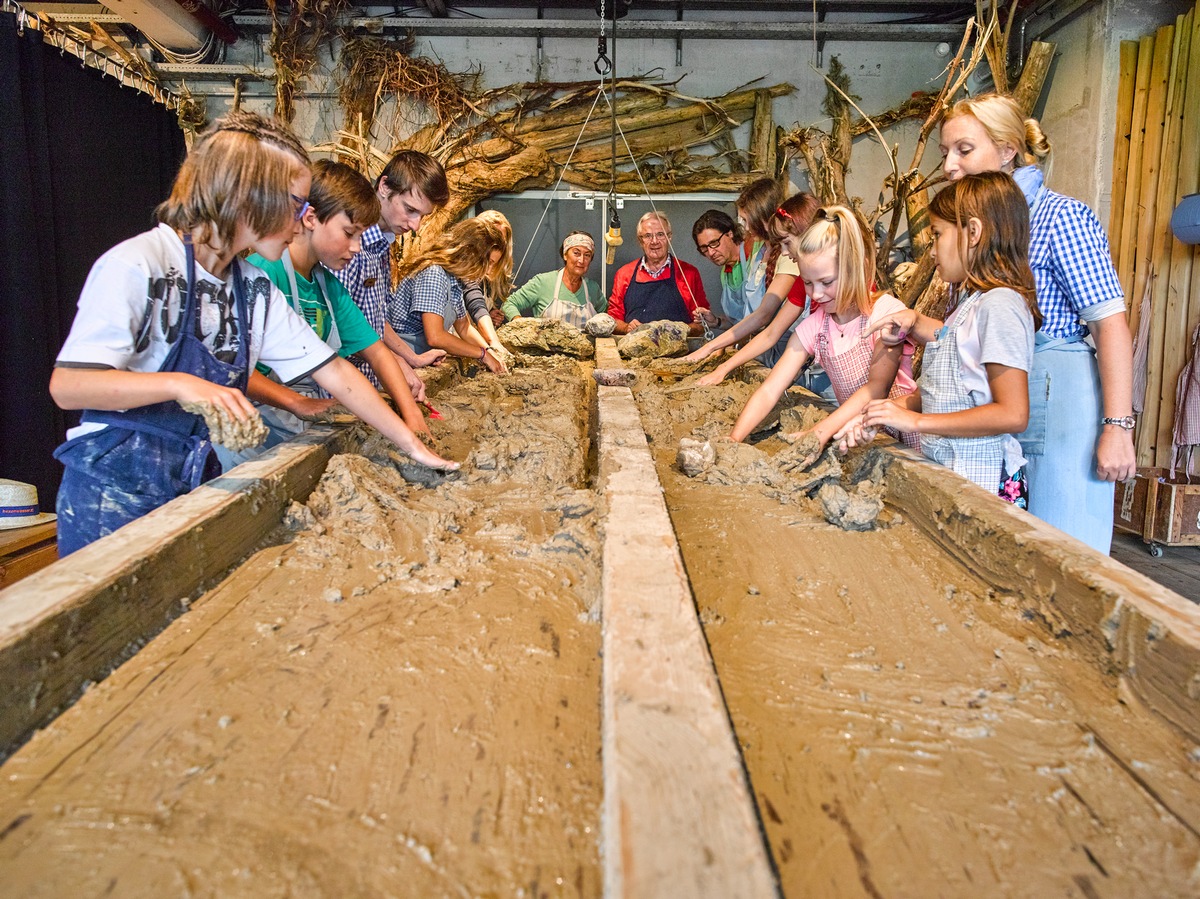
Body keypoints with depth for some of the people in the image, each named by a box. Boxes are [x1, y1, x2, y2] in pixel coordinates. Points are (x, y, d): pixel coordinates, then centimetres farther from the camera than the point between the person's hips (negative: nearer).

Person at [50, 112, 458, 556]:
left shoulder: (256, 290, 3)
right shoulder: (137, 266, -17)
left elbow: (333, 371, 2)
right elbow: (67, 385, -22)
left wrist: (412, 444, -2)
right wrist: (179, 384, -36)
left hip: (198, 487, 6)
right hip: (110, 500, -6)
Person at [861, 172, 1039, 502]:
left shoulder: (999, 304, -15)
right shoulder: (974, 303, 14)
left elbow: (1012, 413, -21)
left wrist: (918, 421, -19)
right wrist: (904, 405, 2)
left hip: (982, 483, -8)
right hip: (948, 474, 8)